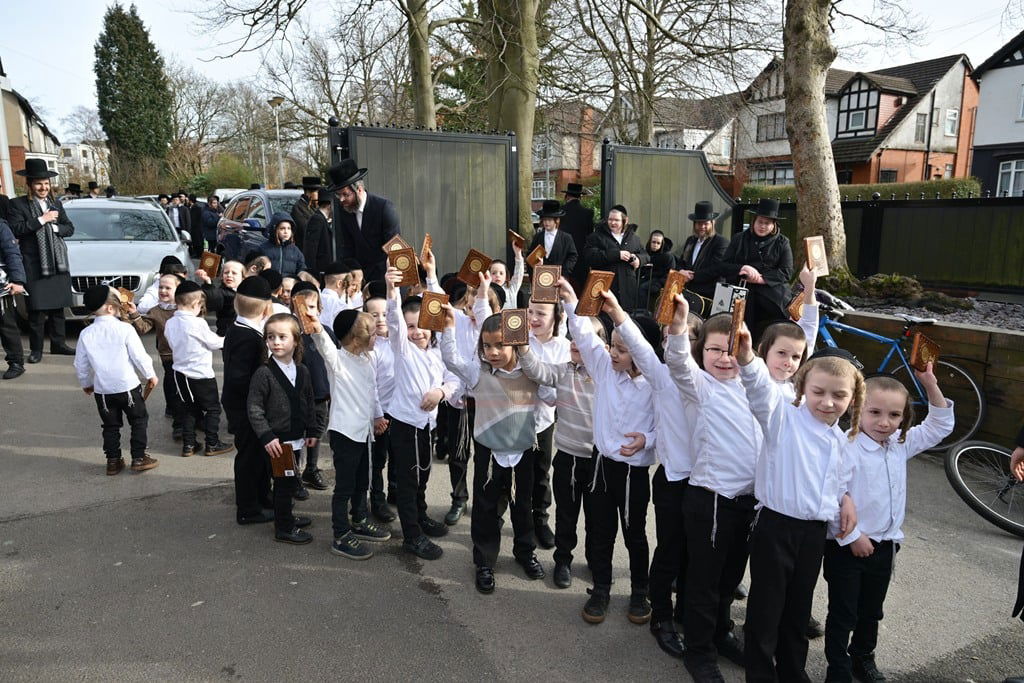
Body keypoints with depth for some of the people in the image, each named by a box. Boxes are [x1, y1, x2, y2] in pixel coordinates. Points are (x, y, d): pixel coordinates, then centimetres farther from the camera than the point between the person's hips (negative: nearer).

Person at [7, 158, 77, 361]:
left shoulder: (56, 203, 14)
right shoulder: (18, 204, -1)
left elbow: (69, 228, 11)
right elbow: (15, 229, -13)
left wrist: (54, 226, -8)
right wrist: (42, 220, -16)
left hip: (58, 265, 5)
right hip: (35, 266, -5)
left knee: (58, 308, 11)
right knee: (37, 310, -3)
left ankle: (58, 344, 20)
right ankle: (36, 349, 6)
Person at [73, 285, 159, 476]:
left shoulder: (86, 334, -1)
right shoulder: (124, 329, -14)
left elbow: (80, 365, 7)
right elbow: (140, 357, -11)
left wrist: (86, 384, 24)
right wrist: (150, 375, 5)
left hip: (102, 389, 4)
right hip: (128, 386, -4)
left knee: (110, 425, 16)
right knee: (139, 421, 11)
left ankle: (113, 461, 20)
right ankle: (138, 458, 12)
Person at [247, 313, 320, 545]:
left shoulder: (302, 371, 4)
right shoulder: (263, 373, -15)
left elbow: (309, 403, 13)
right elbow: (254, 409, -15)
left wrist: (311, 430, 12)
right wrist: (267, 437, -19)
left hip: (296, 438, 6)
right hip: (277, 440, -6)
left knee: (290, 481, 19)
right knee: (285, 482, 0)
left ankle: (286, 517, 38)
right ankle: (283, 528, 15)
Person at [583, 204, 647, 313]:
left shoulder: (633, 237, 18)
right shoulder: (597, 236, 4)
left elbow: (645, 255, 25)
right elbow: (589, 256, -12)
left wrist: (639, 259, -2)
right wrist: (617, 254, -15)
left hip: (628, 287, 4)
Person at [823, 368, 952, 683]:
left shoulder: (901, 445, 1)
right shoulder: (847, 449, -22)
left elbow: (939, 426, 9)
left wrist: (930, 385, -3)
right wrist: (852, 537, -19)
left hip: (883, 545, 7)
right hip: (846, 547, -7)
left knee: (871, 610, 23)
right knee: (843, 613, 5)